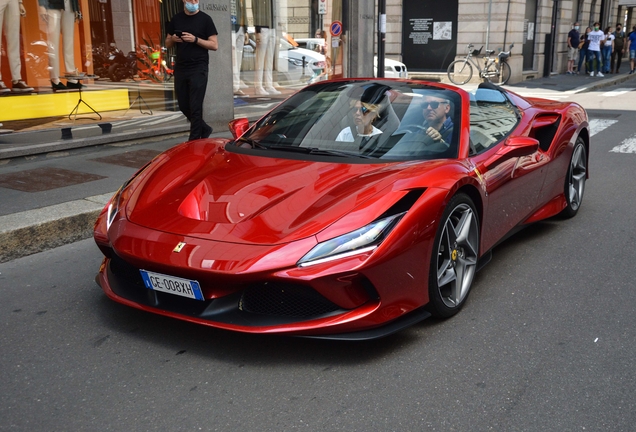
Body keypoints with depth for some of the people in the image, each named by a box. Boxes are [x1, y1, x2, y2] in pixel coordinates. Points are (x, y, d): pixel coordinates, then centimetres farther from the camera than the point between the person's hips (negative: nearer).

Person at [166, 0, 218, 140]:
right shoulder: (176, 19, 11)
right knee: (183, 106, 9)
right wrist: (173, 39, -4)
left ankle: (194, 140, 3)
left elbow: (214, 45, -6)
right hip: (180, 68, 5)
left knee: (195, 107, -5)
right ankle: (204, 129, 29)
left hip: (198, 68, -5)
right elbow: (167, 43, 18)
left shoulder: (205, 19, -1)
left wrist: (195, 39, -18)